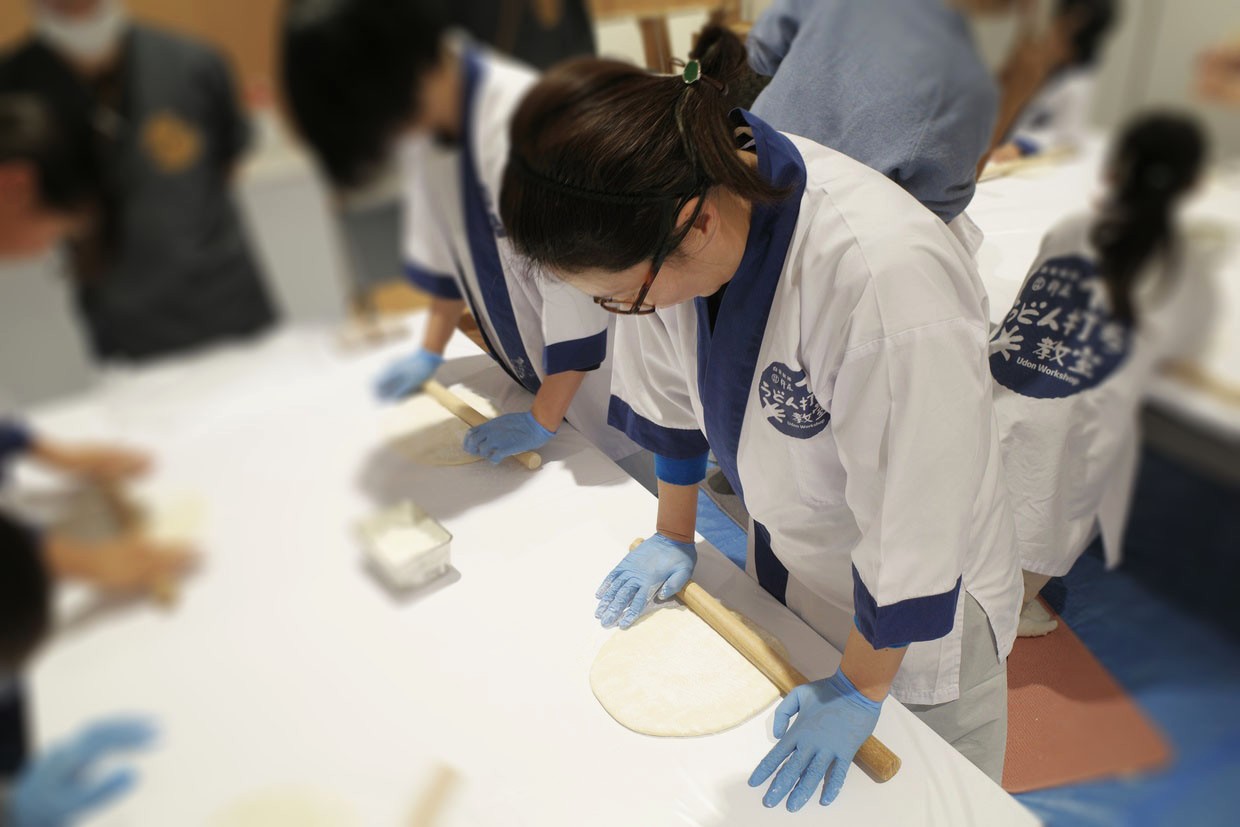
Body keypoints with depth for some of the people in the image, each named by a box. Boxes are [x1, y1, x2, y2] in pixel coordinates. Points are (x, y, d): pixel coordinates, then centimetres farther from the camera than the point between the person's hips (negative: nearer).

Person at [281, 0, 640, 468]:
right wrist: (432, 351, 13)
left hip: (591, 368, -7)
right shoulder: (421, 116, -5)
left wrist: (543, 419, -18)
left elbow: (577, 287, -26)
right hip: (532, 365, 7)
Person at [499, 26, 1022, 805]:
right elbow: (672, 387, -2)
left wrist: (860, 689, -13)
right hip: (788, 560, 5)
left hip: (912, 601, -5)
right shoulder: (681, 201, -20)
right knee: (798, 778, 27)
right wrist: (675, 537, 10)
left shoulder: (891, 280, -41)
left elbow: (913, 533, -28)